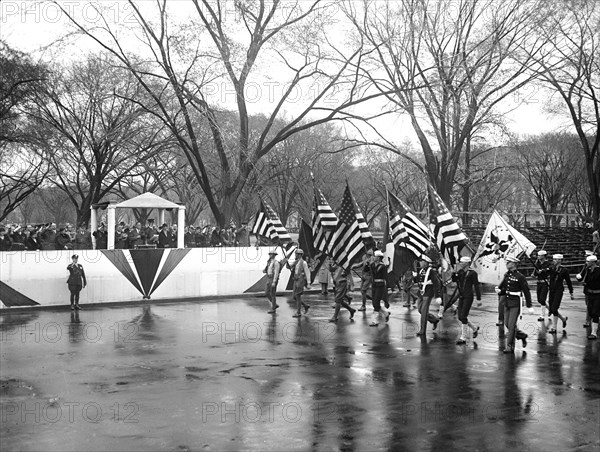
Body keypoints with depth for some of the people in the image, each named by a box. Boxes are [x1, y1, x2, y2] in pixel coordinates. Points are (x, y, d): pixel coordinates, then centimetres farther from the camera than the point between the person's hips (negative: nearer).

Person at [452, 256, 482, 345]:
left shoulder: (472, 273, -8)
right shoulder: (460, 272, 10)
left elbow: (476, 286, -8)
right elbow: (453, 279, 0)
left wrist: (478, 299, -9)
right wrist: (456, 271, -11)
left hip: (468, 297, -7)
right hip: (461, 297, 7)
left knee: (463, 316, -10)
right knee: (460, 317, 10)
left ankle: (463, 338, -2)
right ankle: (475, 329, 32)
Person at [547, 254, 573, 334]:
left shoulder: (564, 270, -5)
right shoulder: (551, 268, 6)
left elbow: (568, 282, 2)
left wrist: (571, 293, 6)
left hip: (559, 291, -5)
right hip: (552, 290, 5)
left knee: (554, 309, -12)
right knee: (551, 310, 8)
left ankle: (554, 328, -3)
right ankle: (563, 319, 34)